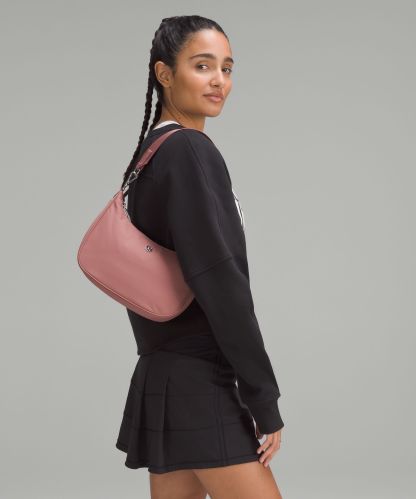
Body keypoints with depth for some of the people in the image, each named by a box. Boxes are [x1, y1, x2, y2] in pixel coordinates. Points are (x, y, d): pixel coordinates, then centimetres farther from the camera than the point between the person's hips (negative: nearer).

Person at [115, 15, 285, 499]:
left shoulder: (148, 153, 14)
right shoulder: (190, 151, -14)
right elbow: (220, 282, -19)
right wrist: (264, 400, -16)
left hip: (163, 380, 9)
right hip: (198, 387, -9)